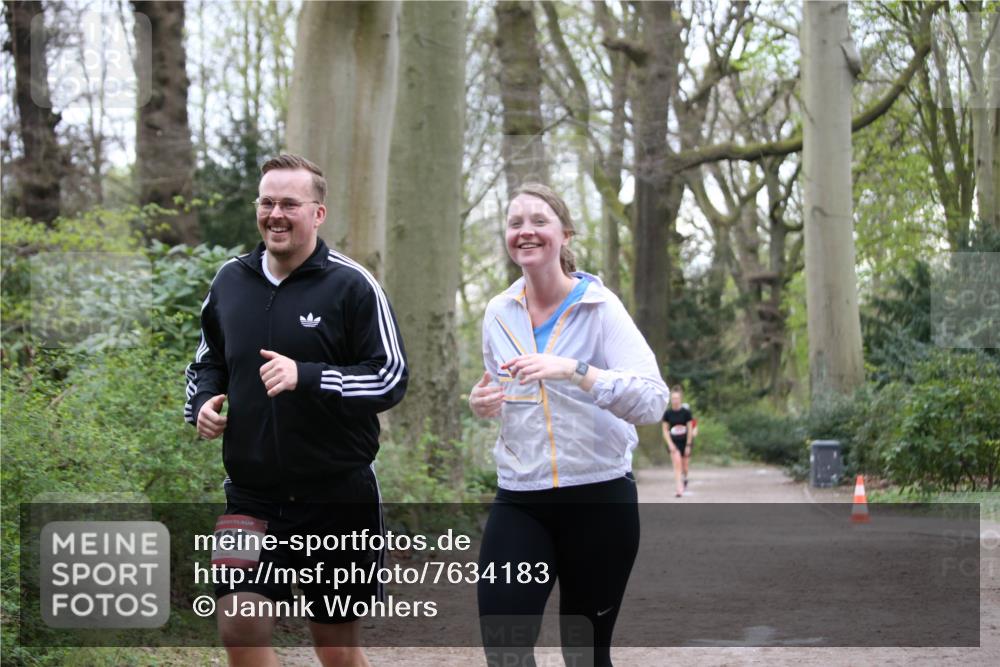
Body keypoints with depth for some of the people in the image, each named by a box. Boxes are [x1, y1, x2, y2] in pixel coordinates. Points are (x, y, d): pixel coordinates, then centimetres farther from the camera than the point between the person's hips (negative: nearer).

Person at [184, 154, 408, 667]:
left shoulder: (350, 286, -8)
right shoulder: (230, 281, 7)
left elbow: (391, 378, -11)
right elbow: (207, 361, 21)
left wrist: (305, 377, -24)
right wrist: (202, 403, -2)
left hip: (336, 499, -3)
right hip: (251, 497, 3)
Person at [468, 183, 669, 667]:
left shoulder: (599, 307, -9)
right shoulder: (499, 313, 5)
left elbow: (652, 401, -21)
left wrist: (574, 370, -34)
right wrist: (483, 405, -1)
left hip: (599, 499, -3)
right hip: (518, 500, 3)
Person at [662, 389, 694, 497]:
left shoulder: (686, 412, -6)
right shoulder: (667, 413, -3)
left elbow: (690, 429, -3)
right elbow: (665, 430, 1)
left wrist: (688, 445, -6)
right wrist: (670, 444, -9)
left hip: (685, 442, 0)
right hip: (674, 443, 0)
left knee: (684, 466, 8)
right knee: (677, 464, -15)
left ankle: (685, 480, 41)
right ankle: (679, 489, -18)